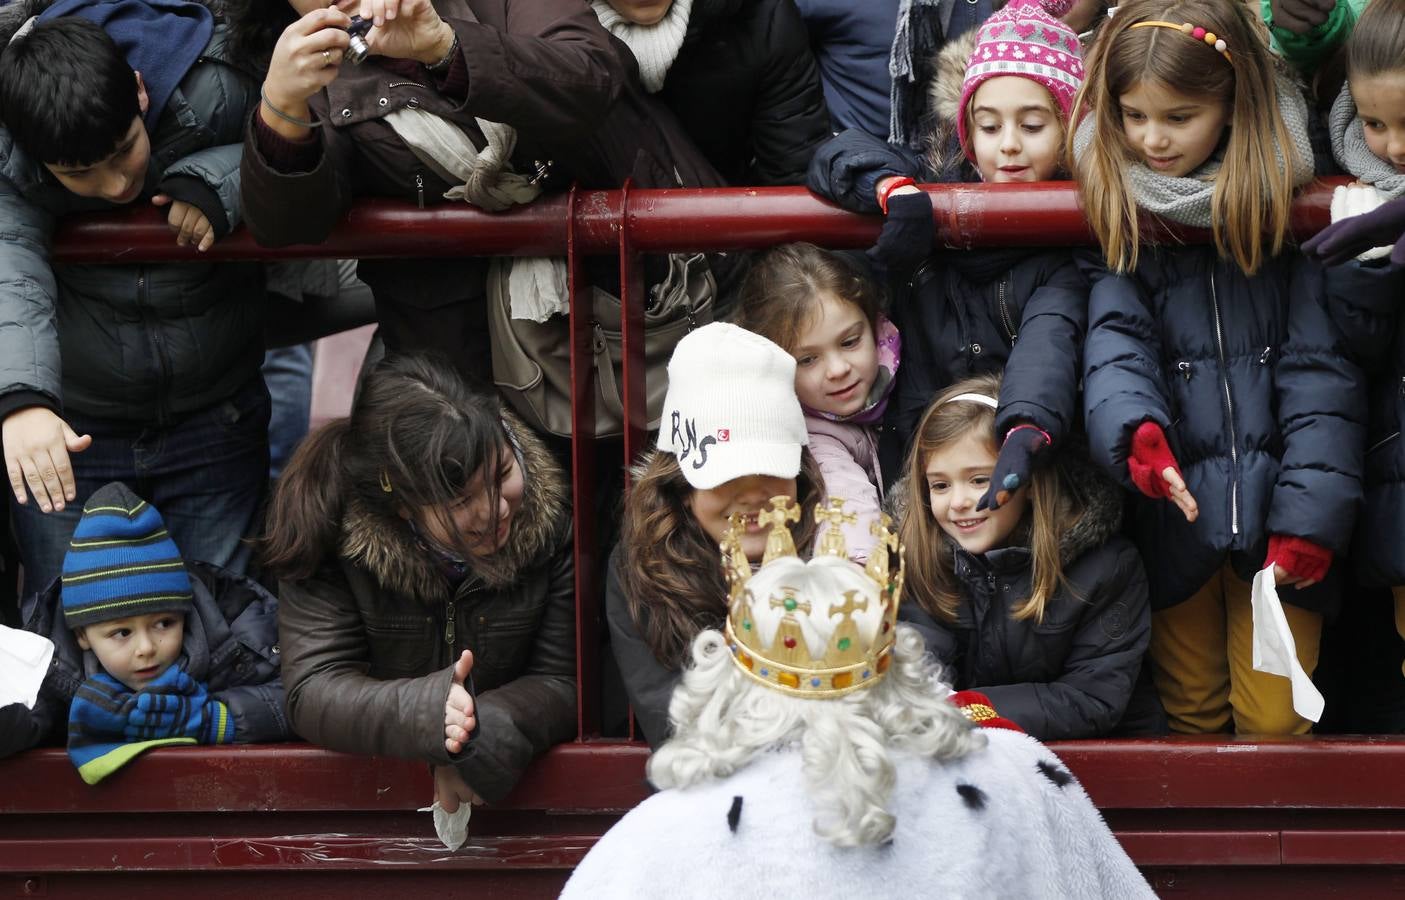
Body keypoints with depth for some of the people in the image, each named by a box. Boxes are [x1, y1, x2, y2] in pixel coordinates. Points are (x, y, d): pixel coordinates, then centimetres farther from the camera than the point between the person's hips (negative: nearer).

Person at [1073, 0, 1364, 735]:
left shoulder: (1285, 206, -2)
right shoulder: (1118, 214, 0)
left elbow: (1321, 372, -7)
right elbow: (1115, 346, -12)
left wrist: (1310, 516, -15)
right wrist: (1133, 430, -35)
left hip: (1275, 513, -1)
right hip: (1176, 516, 1)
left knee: (1276, 726, 2)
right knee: (1189, 716, 11)